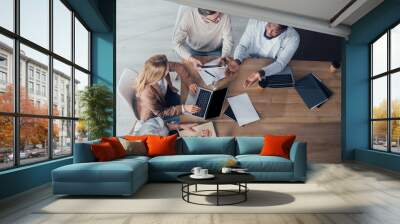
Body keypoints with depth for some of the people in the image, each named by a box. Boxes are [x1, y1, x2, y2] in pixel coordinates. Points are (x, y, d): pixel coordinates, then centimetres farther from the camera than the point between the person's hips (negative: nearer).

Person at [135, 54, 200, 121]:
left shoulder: (161, 69, -28)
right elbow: (161, 113, -27)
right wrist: (183, 108, -32)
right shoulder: (147, 92, -43)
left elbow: (179, 66, -9)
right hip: (152, 115, -6)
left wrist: (190, 83, -16)